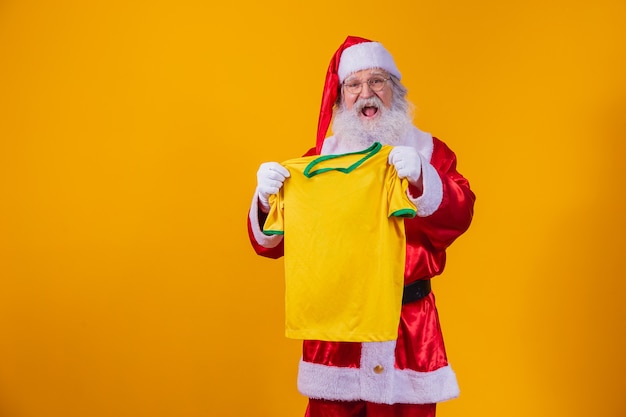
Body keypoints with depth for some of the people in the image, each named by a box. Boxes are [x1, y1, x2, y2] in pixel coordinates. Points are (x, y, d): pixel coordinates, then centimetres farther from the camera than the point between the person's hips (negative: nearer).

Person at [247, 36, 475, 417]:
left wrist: (421, 179, -30)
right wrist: (266, 200, -19)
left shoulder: (426, 152, 5)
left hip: (408, 327, 0)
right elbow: (272, 242, 2)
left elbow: (459, 215, -12)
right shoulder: (319, 158, 6)